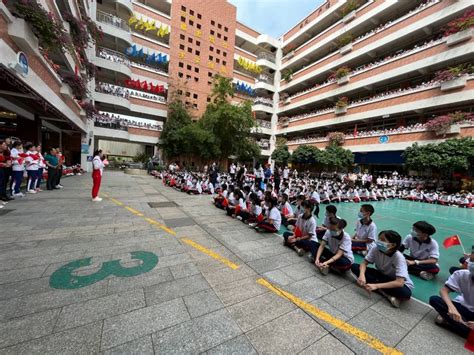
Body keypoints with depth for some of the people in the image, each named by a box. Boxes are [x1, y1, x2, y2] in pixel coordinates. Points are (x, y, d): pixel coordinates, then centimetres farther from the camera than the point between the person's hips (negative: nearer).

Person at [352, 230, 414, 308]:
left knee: (405, 293, -39)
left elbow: (399, 282, -34)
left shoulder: (398, 257, -28)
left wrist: (376, 286, -40)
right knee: (354, 267, -18)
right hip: (381, 275, 5)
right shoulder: (376, 249, -18)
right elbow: (364, 263, -15)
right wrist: (362, 275, -36)